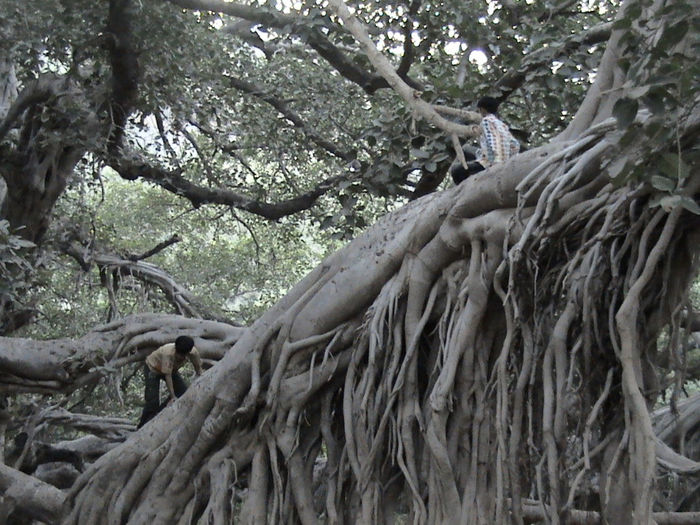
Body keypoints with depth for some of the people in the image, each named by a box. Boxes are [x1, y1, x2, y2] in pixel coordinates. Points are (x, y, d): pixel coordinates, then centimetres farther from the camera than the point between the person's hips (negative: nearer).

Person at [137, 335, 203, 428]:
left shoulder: (193, 352, -30)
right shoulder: (168, 353, -44)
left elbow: (198, 369, -13)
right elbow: (168, 376, -39)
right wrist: (173, 397, -38)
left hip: (172, 369, 6)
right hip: (152, 368, -5)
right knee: (153, 401, -15)